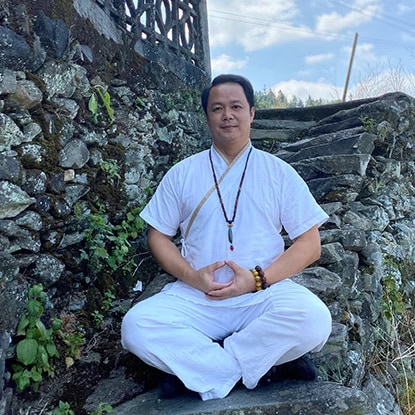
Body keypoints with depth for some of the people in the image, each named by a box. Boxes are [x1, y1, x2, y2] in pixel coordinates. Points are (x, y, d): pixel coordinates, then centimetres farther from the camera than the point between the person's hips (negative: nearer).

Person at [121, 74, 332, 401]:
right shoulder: (182, 173, 9)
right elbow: (158, 235, 9)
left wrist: (258, 278, -13)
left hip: (264, 294, -1)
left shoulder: (279, 172, 6)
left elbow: (310, 244, 2)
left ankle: (204, 367, -13)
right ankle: (271, 364, -17)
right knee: (136, 327, -25)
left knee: (314, 320, -31)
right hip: (194, 296, 2)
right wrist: (192, 276, -10)